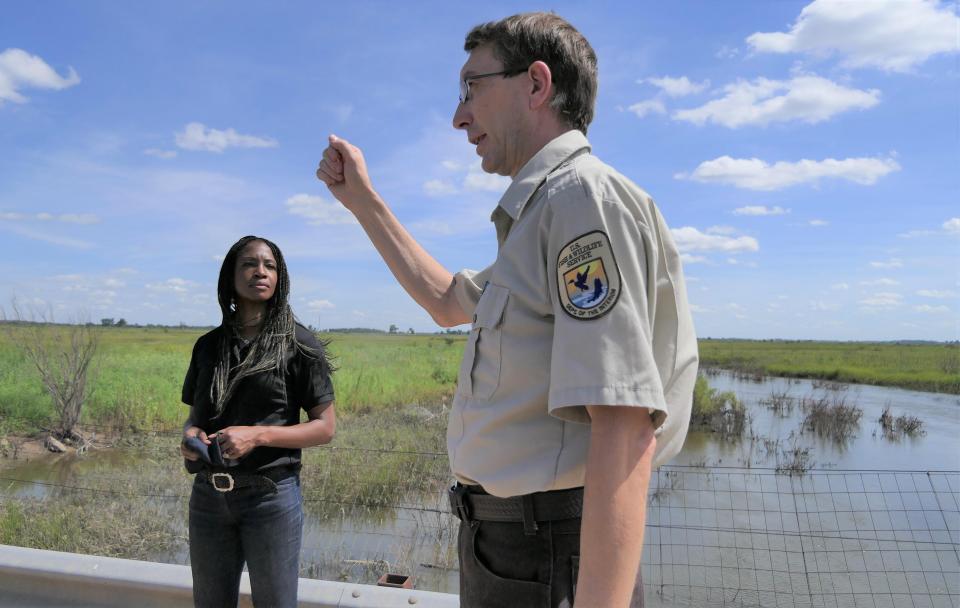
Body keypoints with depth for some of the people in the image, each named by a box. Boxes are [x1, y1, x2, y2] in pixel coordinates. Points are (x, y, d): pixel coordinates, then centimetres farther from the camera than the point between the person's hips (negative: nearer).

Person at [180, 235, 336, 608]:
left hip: (271, 494, -4)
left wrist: (258, 435, -19)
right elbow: (195, 416, 17)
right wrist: (190, 436, -6)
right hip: (208, 495, 4)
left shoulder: (298, 344, -5)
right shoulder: (210, 345, 7)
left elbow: (325, 427, -7)